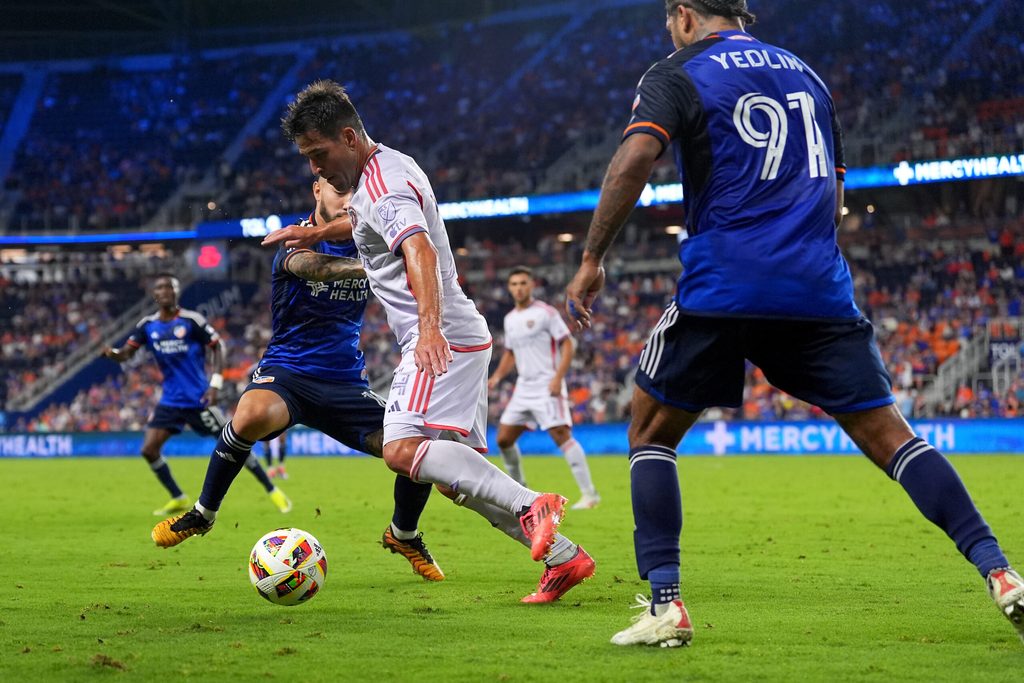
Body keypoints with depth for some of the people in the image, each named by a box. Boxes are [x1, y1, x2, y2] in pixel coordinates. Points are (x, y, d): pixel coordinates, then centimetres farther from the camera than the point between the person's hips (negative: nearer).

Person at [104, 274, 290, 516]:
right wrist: (112, 353, -24)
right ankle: (178, 499, 13)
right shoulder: (147, 326, 2)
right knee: (149, 449, -6)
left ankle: (272, 491, 10)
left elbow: (217, 347, -5)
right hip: (171, 401, 4)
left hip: (198, 398, -4)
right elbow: (125, 353, 0)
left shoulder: (191, 320, -10)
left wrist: (215, 383, -14)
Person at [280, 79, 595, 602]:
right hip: (453, 341, 11)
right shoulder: (389, 165, 16)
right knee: (458, 473, 9)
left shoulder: (383, 187, -16)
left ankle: (529, 506, -36)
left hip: (442, 343, -11)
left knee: (402, 450, -27)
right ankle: (563, 557, 7)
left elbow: (420, 251, -35)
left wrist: (429, 327, -49)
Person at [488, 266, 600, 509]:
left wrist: (558, 378, -19)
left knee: (560, 435, -18)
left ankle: (589, 493, -18)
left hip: (547, 386, -7)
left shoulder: (545, 313, -5)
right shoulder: (510, 319, 15)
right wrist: (497, 377, 11)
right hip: (523, 387, 8)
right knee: (504, 439, 6)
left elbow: (568, 345, -8)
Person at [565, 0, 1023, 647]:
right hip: (820, 289, 4)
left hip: (722, 284, -4)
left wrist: (592, 260, -7)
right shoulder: (804, 74, 22)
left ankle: (666, 603, -1)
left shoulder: (677, 73, 5)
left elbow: (635, 159, -12)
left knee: (651, 432, 11)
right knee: (888, 433, 6)